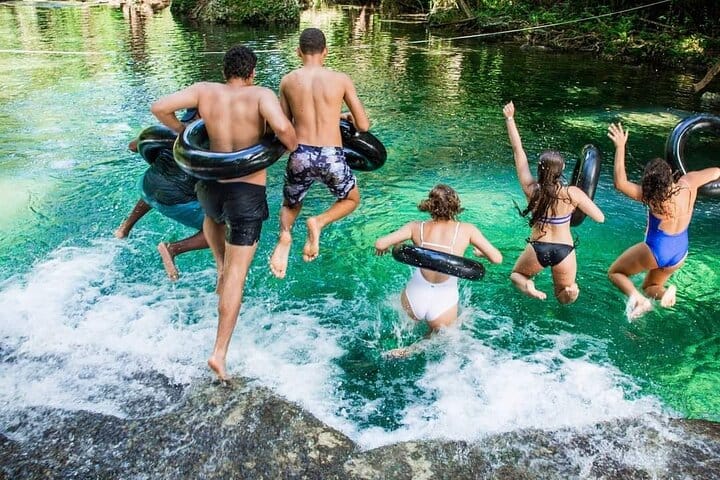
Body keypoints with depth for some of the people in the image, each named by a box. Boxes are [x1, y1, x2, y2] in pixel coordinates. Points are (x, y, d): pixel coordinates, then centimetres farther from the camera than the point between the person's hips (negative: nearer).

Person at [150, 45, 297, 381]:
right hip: (248, 193, -3)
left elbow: (159, 107, -6)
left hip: (210, 186, 4)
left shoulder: (205, 90, 0)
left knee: (213, 219, 43)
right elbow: (281, 126, -28)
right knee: (238, 274, 2)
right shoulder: (260, 94, -9)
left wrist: (181, 131, 13)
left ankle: (221, 268, 28)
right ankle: (219, 353, 1)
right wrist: (292, 146, -6)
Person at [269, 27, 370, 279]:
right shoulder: (341, 80, 1)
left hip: (300, 156, 2)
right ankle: (319, 222, -2)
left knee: (290, 206, 29)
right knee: (351, 199, 29)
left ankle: (284, 234, -6)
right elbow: (363, 126, 5)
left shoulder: (288, 81, 5)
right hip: (332, 157, -1)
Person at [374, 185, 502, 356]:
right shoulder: (467, 230, -9)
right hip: (444, 302, -4)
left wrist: (383, 248, 13)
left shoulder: (417, 227, -6)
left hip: (413, 300, 4)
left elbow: (380, 244, -10)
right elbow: (497, 258, -6)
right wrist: (480, 253, 15)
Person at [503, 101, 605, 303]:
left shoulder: (531, 189, -11)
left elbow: (518, 151, -6)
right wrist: (581, 203, 9)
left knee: (516, 275, 30)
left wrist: (510, 119, -1)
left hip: (537, 249, 0)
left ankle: (528, 287, -6)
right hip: (564, 251, 0)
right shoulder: (573, 194, -14)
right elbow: (600, 218, -8)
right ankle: (570, 289, -16)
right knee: (564, 297, 22)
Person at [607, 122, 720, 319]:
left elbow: (620, 183, -30)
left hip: (655, 250, -6)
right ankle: (664, 293, -8)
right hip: (680, 253, 6)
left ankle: (636, 298, -13)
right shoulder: (688, 183, -12)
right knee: (649, 287, 27)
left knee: (615, 272, 16)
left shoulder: (652, 196, -25)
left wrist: (620, 146, -33)